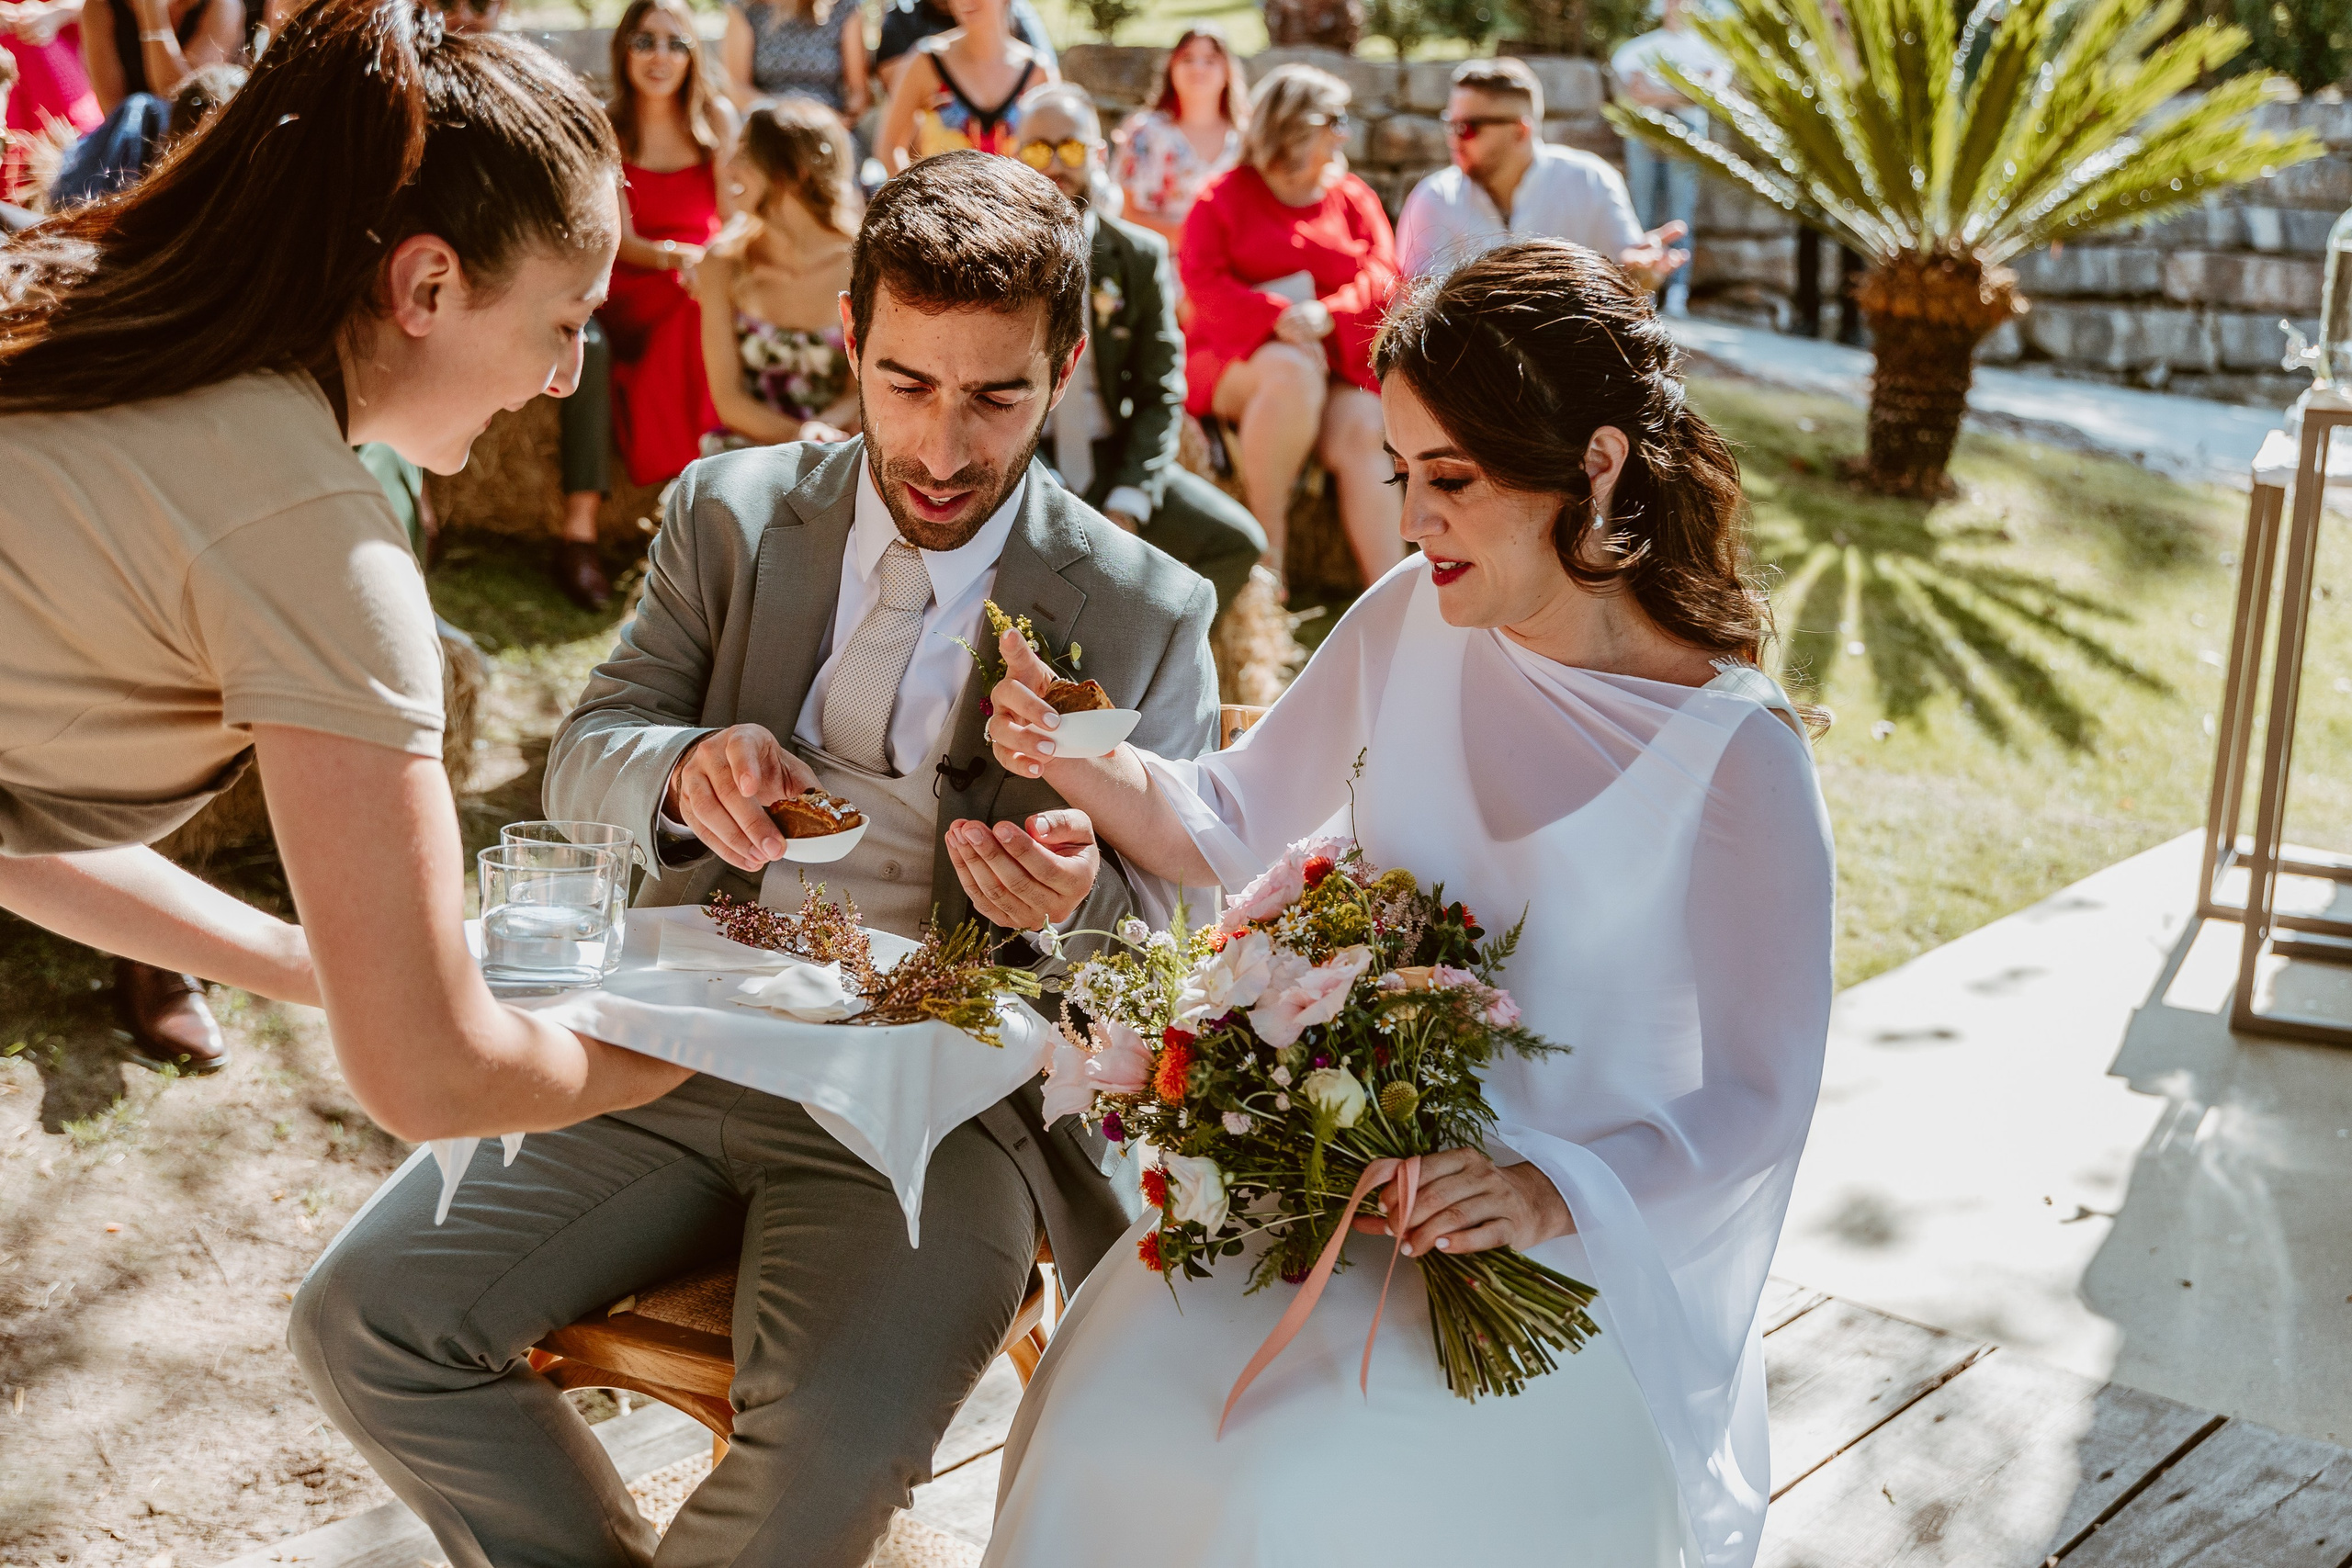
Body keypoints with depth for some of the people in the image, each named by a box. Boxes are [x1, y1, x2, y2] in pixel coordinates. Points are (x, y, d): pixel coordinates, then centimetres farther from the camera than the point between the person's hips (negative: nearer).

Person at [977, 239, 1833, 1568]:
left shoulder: (1737, 756, -14)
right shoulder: (1411, 625, 0)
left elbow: (1761, 1098, -9)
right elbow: (1238, 827, 10)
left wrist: (1551, 1194, -24)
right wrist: (1087, 762, -9)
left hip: (1582, 1248, -4)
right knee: (1109, 1417, -20)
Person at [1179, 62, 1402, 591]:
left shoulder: (1353, 198, 18)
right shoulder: (1224, 196, 9)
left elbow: (1382, 278, 6)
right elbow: (1201, 280, -5)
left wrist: (1326, 315, -15)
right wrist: (1277, 317, -20)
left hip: (1338, 359, 3)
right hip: (1238, 358, -3)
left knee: (1363, 434, -29)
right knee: (1292, 372, -38)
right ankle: (1267, 554, -31)